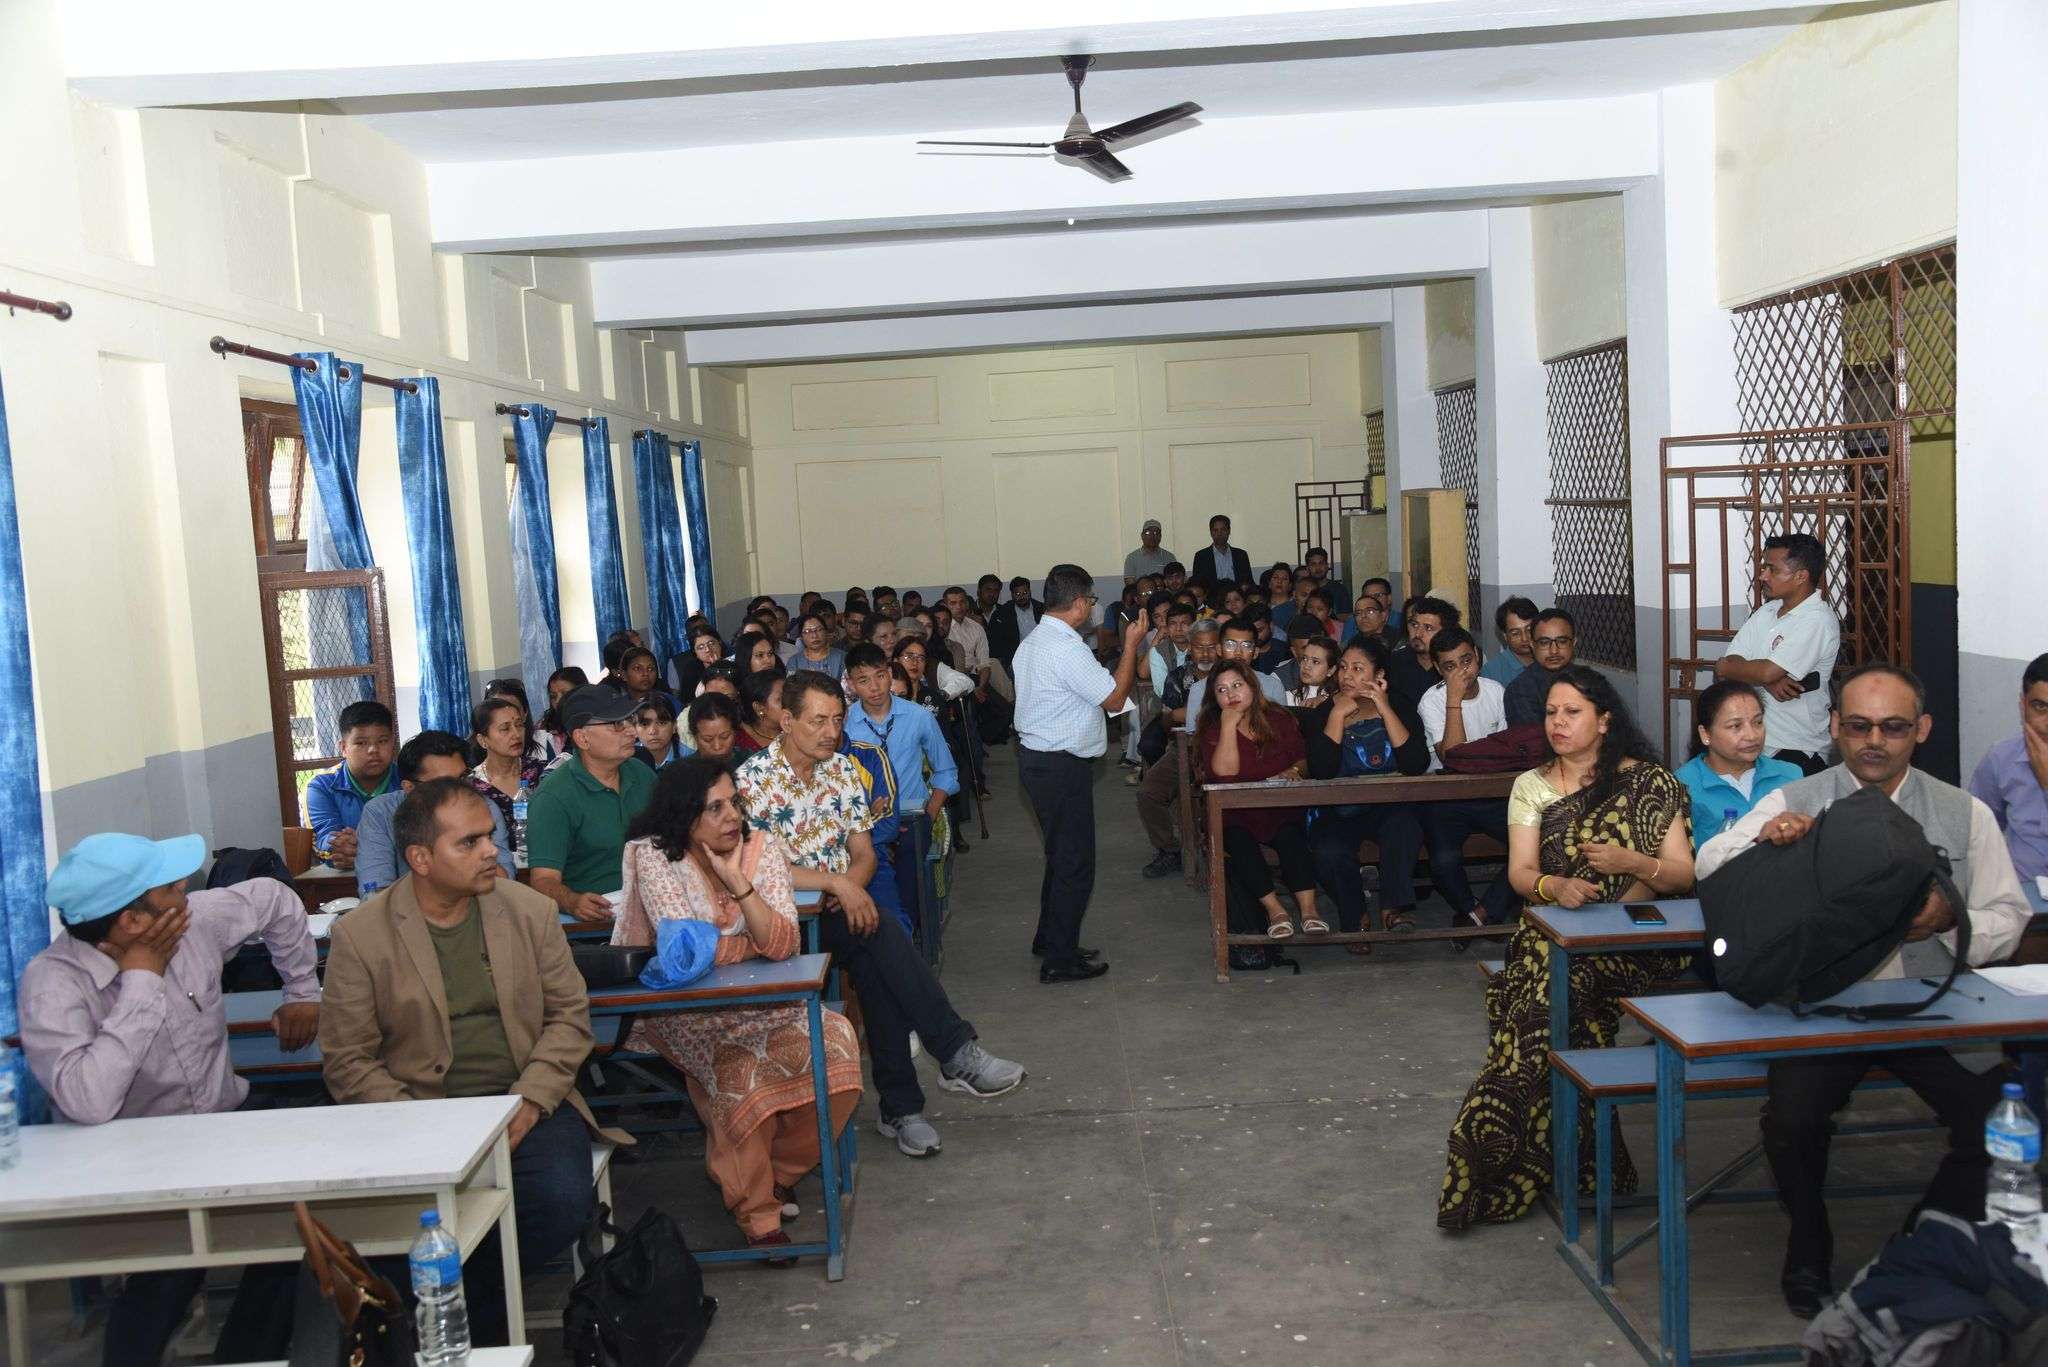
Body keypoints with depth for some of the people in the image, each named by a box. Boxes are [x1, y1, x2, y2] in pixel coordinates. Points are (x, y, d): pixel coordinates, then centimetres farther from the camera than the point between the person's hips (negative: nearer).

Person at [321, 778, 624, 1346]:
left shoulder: (530, 910, 5)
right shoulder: (360, 935, -2)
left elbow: (569, 1015, 8)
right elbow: (347, 1060, -1)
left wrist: (530, 1100, -8)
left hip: (526, 1103, 2)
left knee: (562, 1201, -25)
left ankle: (475, 1318, 4)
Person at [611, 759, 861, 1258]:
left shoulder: (760, 846, -3)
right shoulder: (654, 856, -13)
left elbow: (784, 945, -14)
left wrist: (739, 884, -25)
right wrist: (756, 942, -8)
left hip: (761, 1004, 4)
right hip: (681, 1010, -4)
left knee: (834, 1041, -18)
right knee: (739, 1068, -31)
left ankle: (779, 1172, 6)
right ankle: (757, 1215, -9)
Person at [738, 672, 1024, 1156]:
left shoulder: (843, 770, 9)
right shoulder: (752, 780, -10)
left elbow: (863, 852, 11)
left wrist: (851, 886, -12)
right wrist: (836, 883, -23)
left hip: (842, 910, 5)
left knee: (875, 967, -28)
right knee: (881, 933, -30)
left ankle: (900, 1107, -19)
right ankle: (956, 1053, -26)